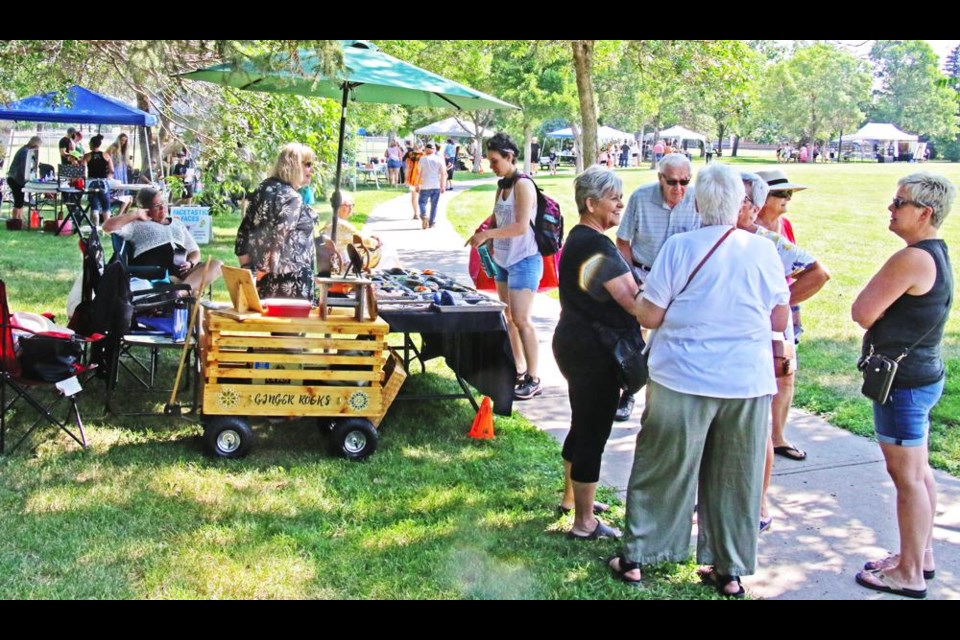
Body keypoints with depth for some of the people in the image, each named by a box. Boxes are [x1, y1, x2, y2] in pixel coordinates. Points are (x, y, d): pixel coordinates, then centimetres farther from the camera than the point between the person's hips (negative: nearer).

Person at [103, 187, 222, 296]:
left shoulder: (177, 224, 31)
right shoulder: (138, 225, 17)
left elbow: (194, 251, 28)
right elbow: (107, 227, 6)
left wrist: (191, 263, 3)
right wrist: (135, 214, 5)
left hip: (182, 272, 4)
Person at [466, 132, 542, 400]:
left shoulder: (523, 185, -13)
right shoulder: (502, 185, 12)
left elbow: (521, 226, -22)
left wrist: (487, 235, -22)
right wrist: (485, 234, 2)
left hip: (524, 260, -9)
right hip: (503, 259, 9)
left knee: (521, 319, -10)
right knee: (508, 317, 11)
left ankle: (534, 380, -4)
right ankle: (519, 371, 21)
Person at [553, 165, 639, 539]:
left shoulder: (578, 238, 11)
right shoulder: (598, 247, -21)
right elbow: (634, 302, -25)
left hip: (573, 342, 11)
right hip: (594, 351, -11)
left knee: (582, 425, 23)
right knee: (593, 432, -1)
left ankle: (571, 497, 40)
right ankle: (584, 523, 9)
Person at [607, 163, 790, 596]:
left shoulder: (679, 247, -10)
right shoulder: (763, 251, -2)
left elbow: (649, 316, -8)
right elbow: (780, 321, 5)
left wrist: (638, 299, 13)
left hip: (684, 380, -2)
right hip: (748, 382, 2)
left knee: (662, 471, 10)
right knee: (735, 479, 13)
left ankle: (635, 558, 22)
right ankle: (730, 572, 24)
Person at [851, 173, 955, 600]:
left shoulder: (912, 259, -22)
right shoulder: (937, 255, 10)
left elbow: (862, 313, -19)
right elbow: (877, 314, 15)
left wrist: (876, 313, -2)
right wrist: (882, 315, -2)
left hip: (904, 380, -10)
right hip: (923, 373, 10)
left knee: (906, 476, 0)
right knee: (918, 470, 18)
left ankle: (909, 574, 11)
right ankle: (921, 555, 32)